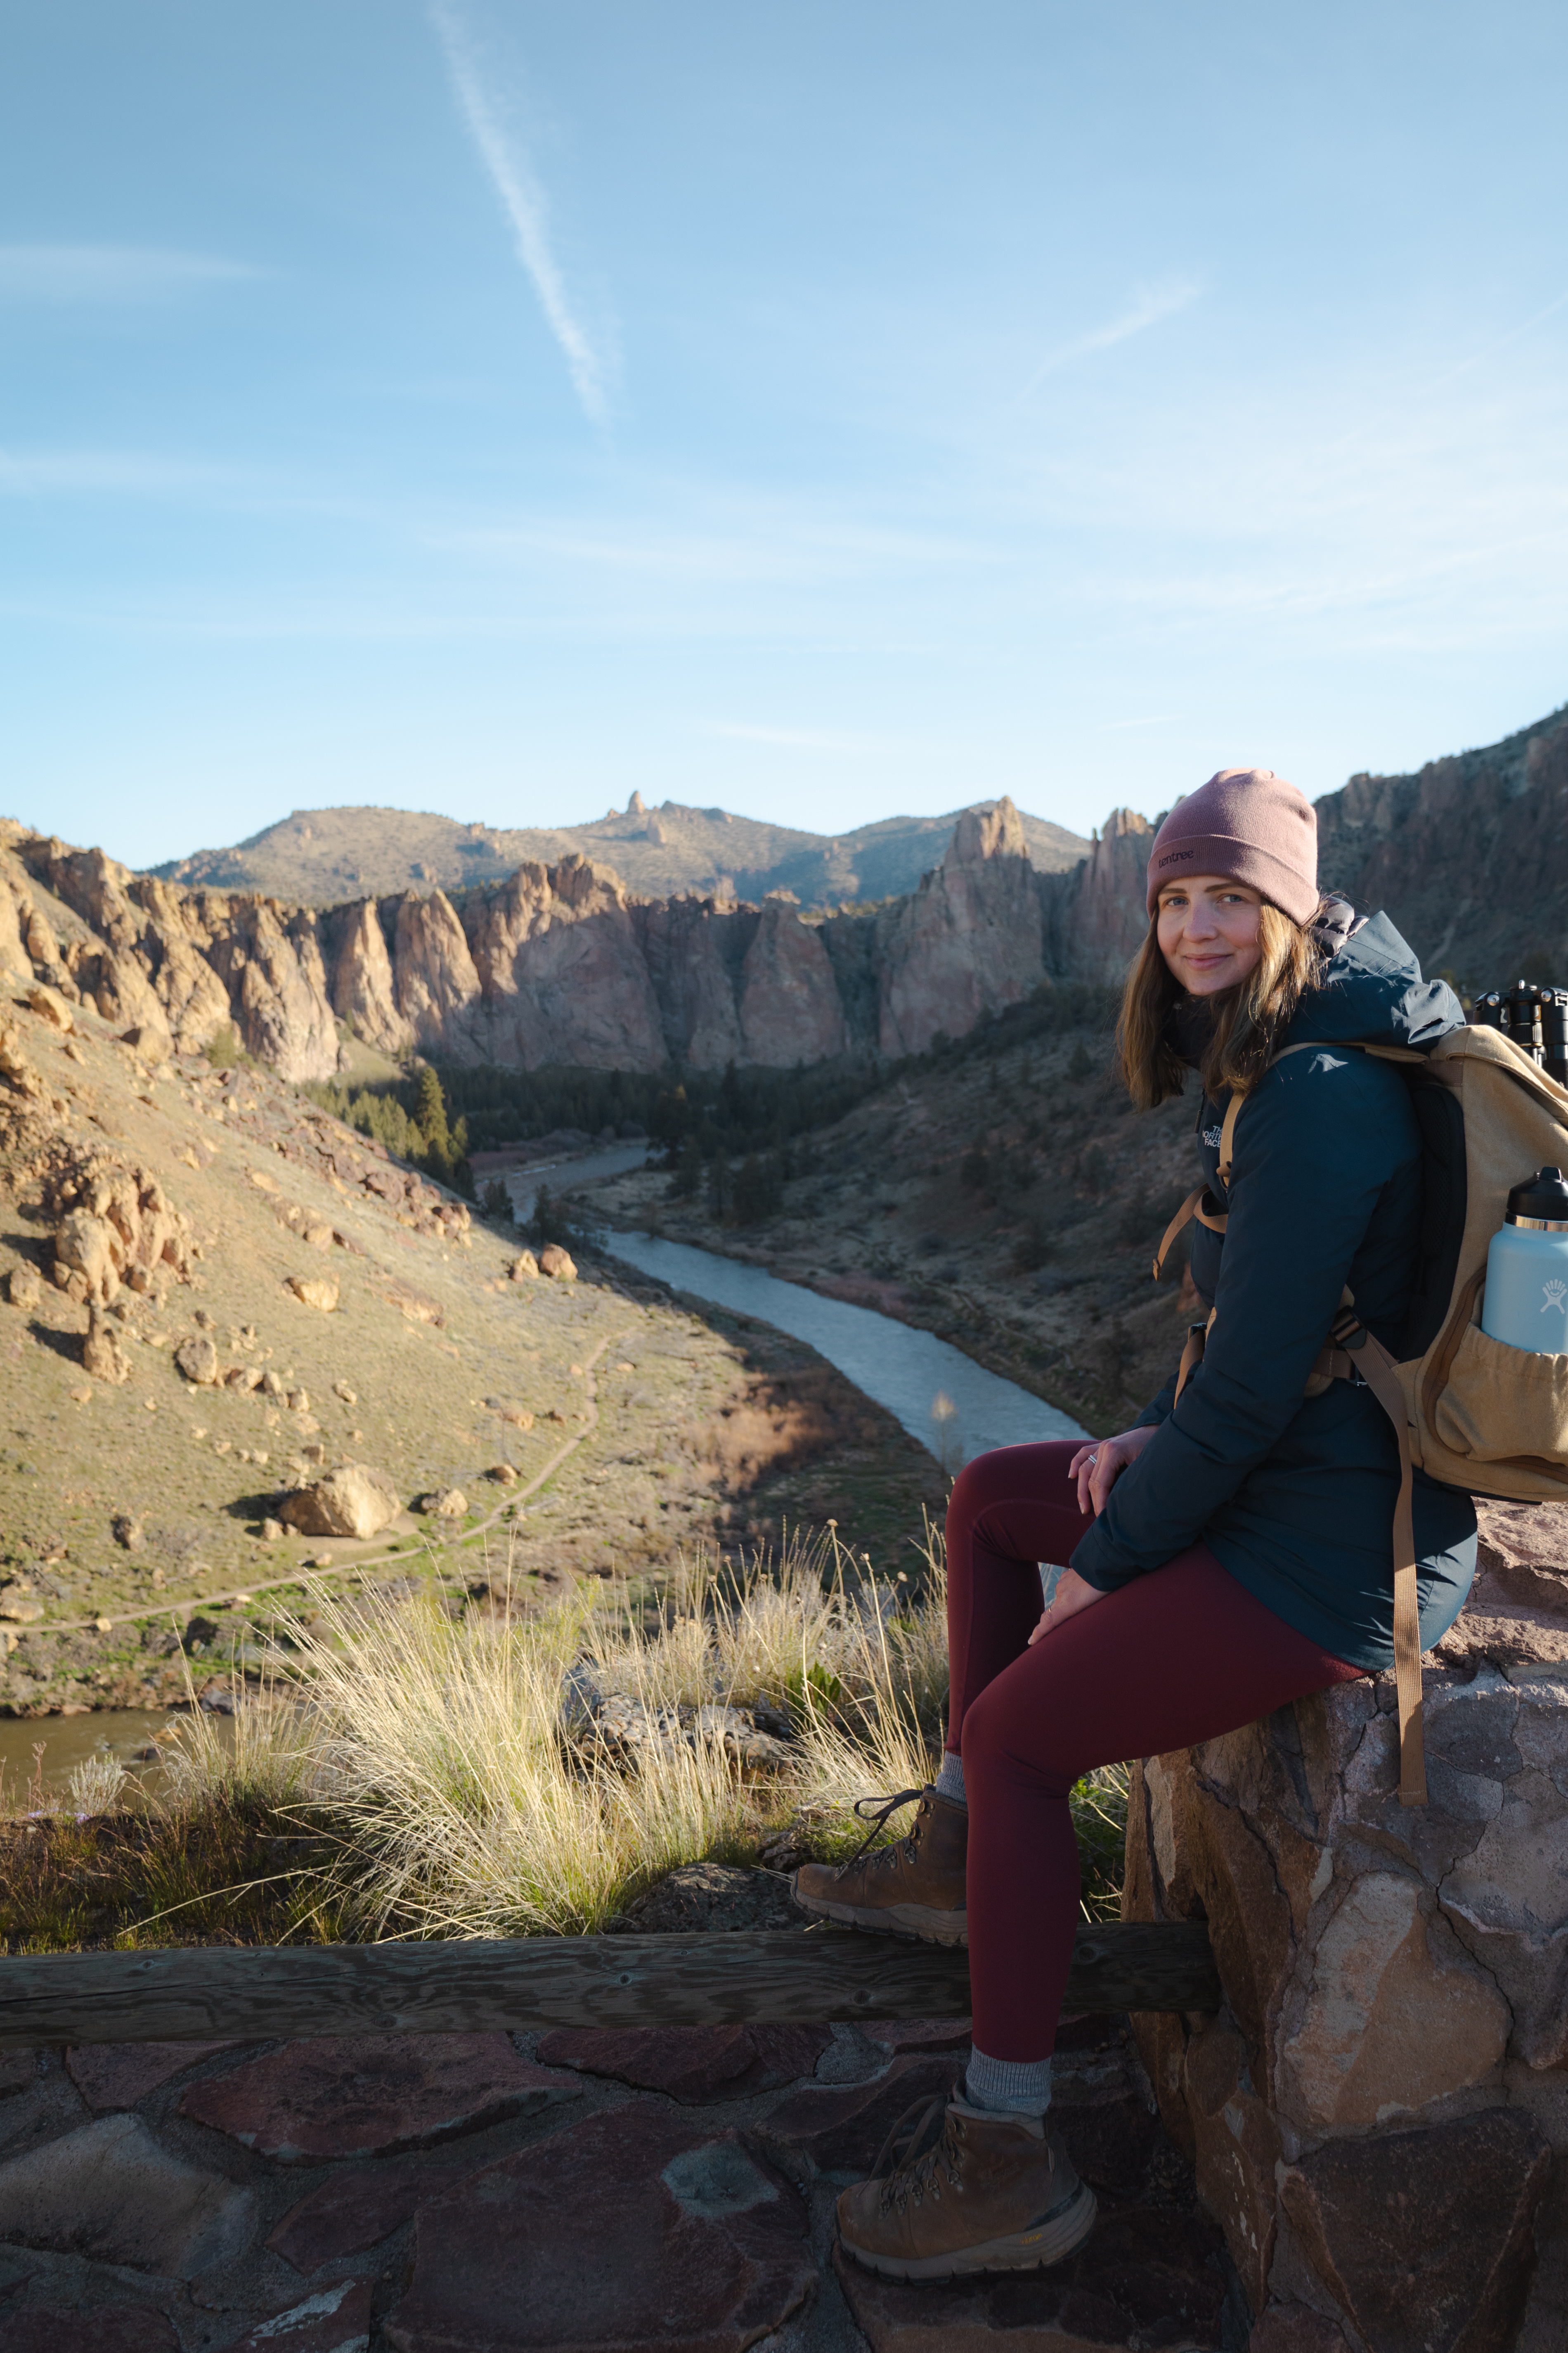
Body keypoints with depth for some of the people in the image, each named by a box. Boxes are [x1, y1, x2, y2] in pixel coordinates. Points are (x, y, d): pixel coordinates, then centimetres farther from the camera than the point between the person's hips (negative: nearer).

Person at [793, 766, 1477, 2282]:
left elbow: (1252, 1391, -24)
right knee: (989, 1496, 19)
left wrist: (1103, 1565, -12)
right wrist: (1156, 1432, 8)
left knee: (1016, 1731, -10)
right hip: (1293, 1474, 11)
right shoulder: (1277, 1065, 9)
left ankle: (1007, 2161, 6)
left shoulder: (1317, 1100, -24)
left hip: (1336, 1555, -11)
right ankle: (955, 1861, 28)